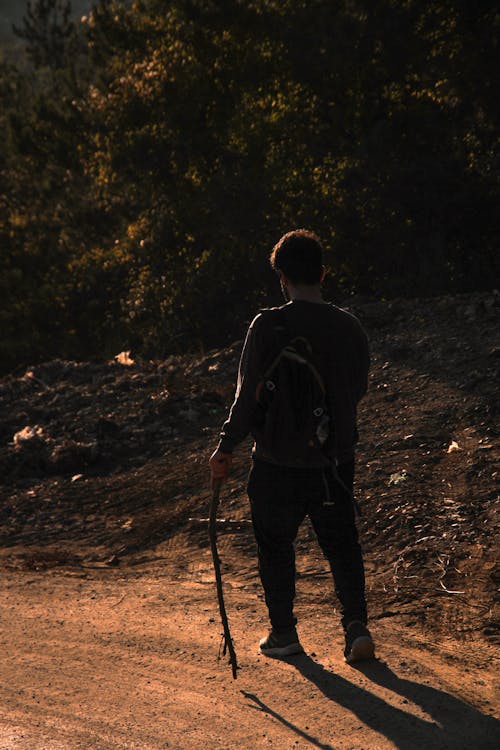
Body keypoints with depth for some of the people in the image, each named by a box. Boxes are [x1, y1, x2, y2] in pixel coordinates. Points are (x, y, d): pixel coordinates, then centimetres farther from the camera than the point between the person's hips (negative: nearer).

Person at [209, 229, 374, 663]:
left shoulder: (269, 326, -13)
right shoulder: (350, 327, -2)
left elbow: (248, 394, -13)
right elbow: (359, 389, 10)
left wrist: (227, 448, -4)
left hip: (278, 463, -2)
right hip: (335, 461, 3)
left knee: (276, 546, 14)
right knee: (342, 545, 13)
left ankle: (284, 633, 20)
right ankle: (356, 624, 0)